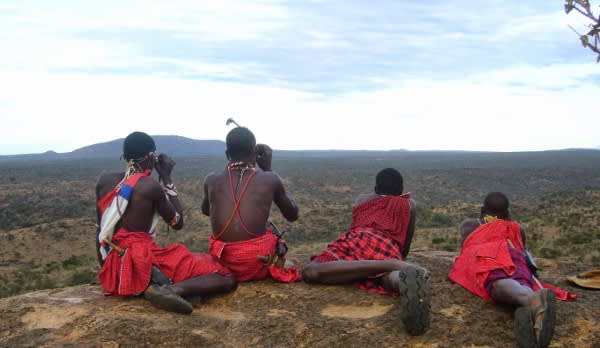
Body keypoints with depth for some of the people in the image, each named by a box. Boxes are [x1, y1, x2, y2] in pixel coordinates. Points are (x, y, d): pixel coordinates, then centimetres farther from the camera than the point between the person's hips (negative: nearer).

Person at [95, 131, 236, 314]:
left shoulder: (104, 180, 7)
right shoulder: (151, 185, -10)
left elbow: (100, 229, 13)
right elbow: (177, 223, 4)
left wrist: (104, 266, 26)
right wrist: (167, 178, 6)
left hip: (112, 272, 7)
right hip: (143, 265, -7)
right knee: (226, 277, -6)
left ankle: (154, 285, 0)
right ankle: (171, 289, -28)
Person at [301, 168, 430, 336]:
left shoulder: (361, 199, 38)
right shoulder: (410, 204, 35)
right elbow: (406, 245, 35)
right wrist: (399, 260, 57)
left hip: (355, 240, 0)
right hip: (388, 246, 0)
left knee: (310, 272, -22)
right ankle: (405, 277, -70)